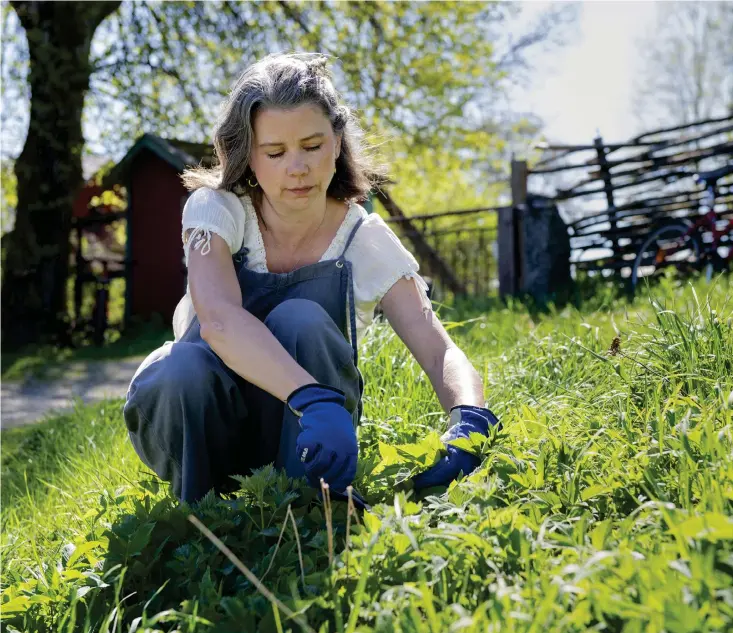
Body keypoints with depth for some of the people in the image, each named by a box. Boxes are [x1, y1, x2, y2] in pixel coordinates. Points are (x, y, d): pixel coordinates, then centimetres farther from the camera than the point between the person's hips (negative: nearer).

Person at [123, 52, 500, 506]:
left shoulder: (367, 240, -10)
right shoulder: (217, 210, -15)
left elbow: (440, 351, -20)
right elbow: (218, 319, -36)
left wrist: (469, 420, -43)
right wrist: (315, 399, -51)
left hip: (303, 436, 0)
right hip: (201, 428, 0)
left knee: (301, 321, -31)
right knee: (184, 370, -36)